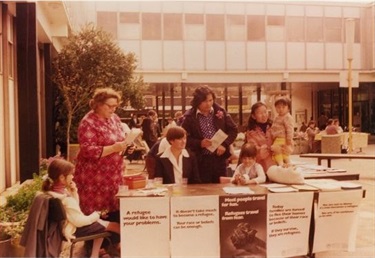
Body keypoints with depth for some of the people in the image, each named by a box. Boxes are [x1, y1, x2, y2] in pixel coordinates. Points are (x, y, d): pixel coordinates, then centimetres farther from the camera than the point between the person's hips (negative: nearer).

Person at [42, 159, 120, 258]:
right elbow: (80, 222, -27)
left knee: (99, 223, 27)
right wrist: (97, 214, -12)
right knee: (114, 226, -3)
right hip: (73, 230, -10)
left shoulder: (51, 190, -2)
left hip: (68, 225, 10)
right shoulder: (66, 199, -32)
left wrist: (73, 191, -6)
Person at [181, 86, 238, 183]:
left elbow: (233, 130, 8)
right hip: (201, 160, -3)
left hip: (219, 158, 3)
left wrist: (224, 144, -6)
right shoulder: (189, 117, -6)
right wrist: (200, 143, -19)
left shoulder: (220, 111, 3)